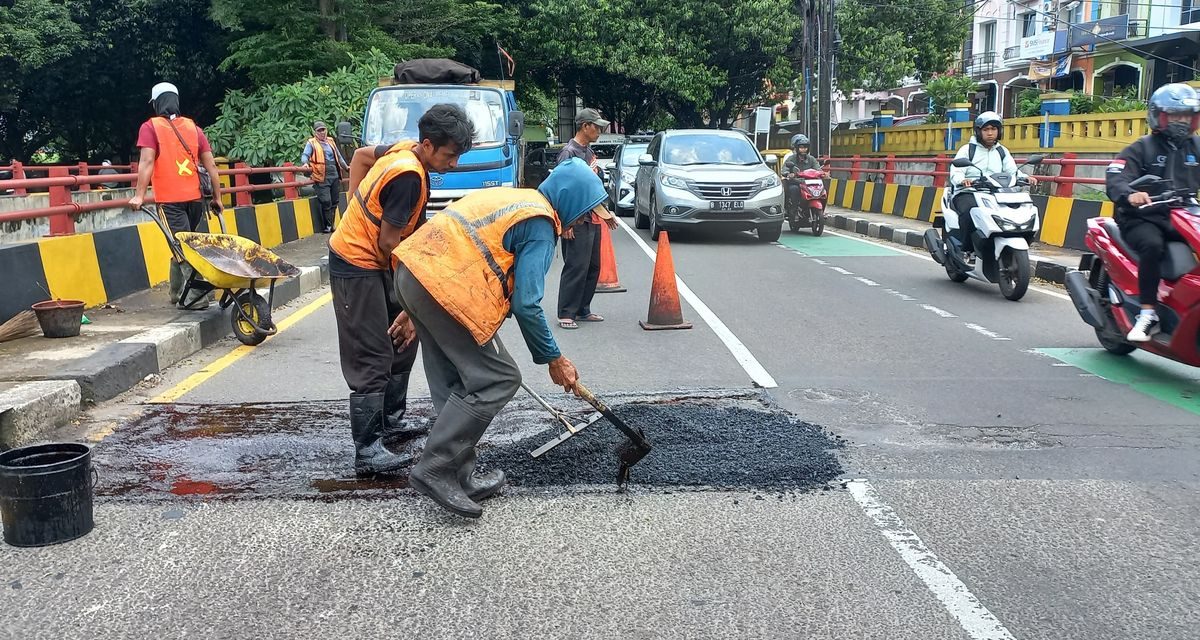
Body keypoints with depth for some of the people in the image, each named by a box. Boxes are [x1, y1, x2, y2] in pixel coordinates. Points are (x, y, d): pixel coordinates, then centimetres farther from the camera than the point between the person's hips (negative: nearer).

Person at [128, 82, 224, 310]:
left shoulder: (150, 127, 0)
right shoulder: (193, 127, 12)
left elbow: (147, 162, -12)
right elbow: (210, 165, 9)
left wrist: (139, 195, -13)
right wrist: (217, 197, 14)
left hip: (170, 199, -5)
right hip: (195, 197, 5)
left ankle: (197, 296, -10)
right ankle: (178, 293, 24)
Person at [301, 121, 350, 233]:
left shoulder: (330, 141, 18)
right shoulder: (311, 143, 1)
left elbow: (338, 156, 28)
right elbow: (305, 155, -10)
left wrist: (346, 167, 33)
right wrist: (305, 163, -30)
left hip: (335, 176, 6)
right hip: (322, 177, -6)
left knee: (334, 201, 8)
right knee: (326, 202, -11)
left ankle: (331, 224, 19)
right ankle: (327, 226, 0)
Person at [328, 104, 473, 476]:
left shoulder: (405, 150, 1)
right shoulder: (408, 176, -26)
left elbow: (361, 155, 20)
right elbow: (389, 241, -22)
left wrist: (358, 210, 14)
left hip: (373, 262, 10)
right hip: (357, 267, -10)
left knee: (402, 342, 17)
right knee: (372, 359, -10)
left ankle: (390, 421, 31)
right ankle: (368, 451, -8)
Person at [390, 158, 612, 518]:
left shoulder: (510, 198, 24)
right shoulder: (541, 225, -4)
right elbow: (526, 305, -10)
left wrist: (415, 310, 29)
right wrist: (553, 359, 3)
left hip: (413, 270, 10)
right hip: (443, 289, -10)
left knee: (453, 385, 15)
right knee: (499, 380, -3)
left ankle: (460, 477, 20)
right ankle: (434, 470, -3)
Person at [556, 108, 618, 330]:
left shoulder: (589, 152, 17)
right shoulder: (569, 152, -10)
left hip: (593, 219, 9)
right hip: (577, 221, -9)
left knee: (593, 267, 11)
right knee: (576, 267, -10)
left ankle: (582, 310, 20)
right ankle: (566, 314, -5)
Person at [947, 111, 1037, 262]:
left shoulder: (1002, 152, 21)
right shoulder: (967, 149, 7)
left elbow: (1012, 171, 8)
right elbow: (955, 171, -7)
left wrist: (1025, 177, -14)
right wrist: (962, 180, -31)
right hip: (967, 193, -4)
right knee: (970, 210, -38)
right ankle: (966, 250, -27)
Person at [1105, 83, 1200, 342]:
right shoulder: (1142, 148, 3)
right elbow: (1114, 178, -13)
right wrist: (1130, 195, -35)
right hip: (1144, 218, -5)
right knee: (1153, 245, -35)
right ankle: (1147, 314, -29)